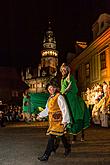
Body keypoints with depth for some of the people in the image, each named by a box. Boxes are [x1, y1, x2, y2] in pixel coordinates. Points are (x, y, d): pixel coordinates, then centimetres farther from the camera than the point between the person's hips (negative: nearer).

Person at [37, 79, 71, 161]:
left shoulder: (59, 97, -12)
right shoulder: (50, 98, 15)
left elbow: (64, 109, -17)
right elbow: (47, 109, 25)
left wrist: (65, 120, -21)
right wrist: (40, 115, 20)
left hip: (58, 120, -8)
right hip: (52, 120, 8)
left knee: (52, 136, -10)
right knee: (61, 135, 18)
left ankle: (46, 155, -8)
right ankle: (67, 148, 36)